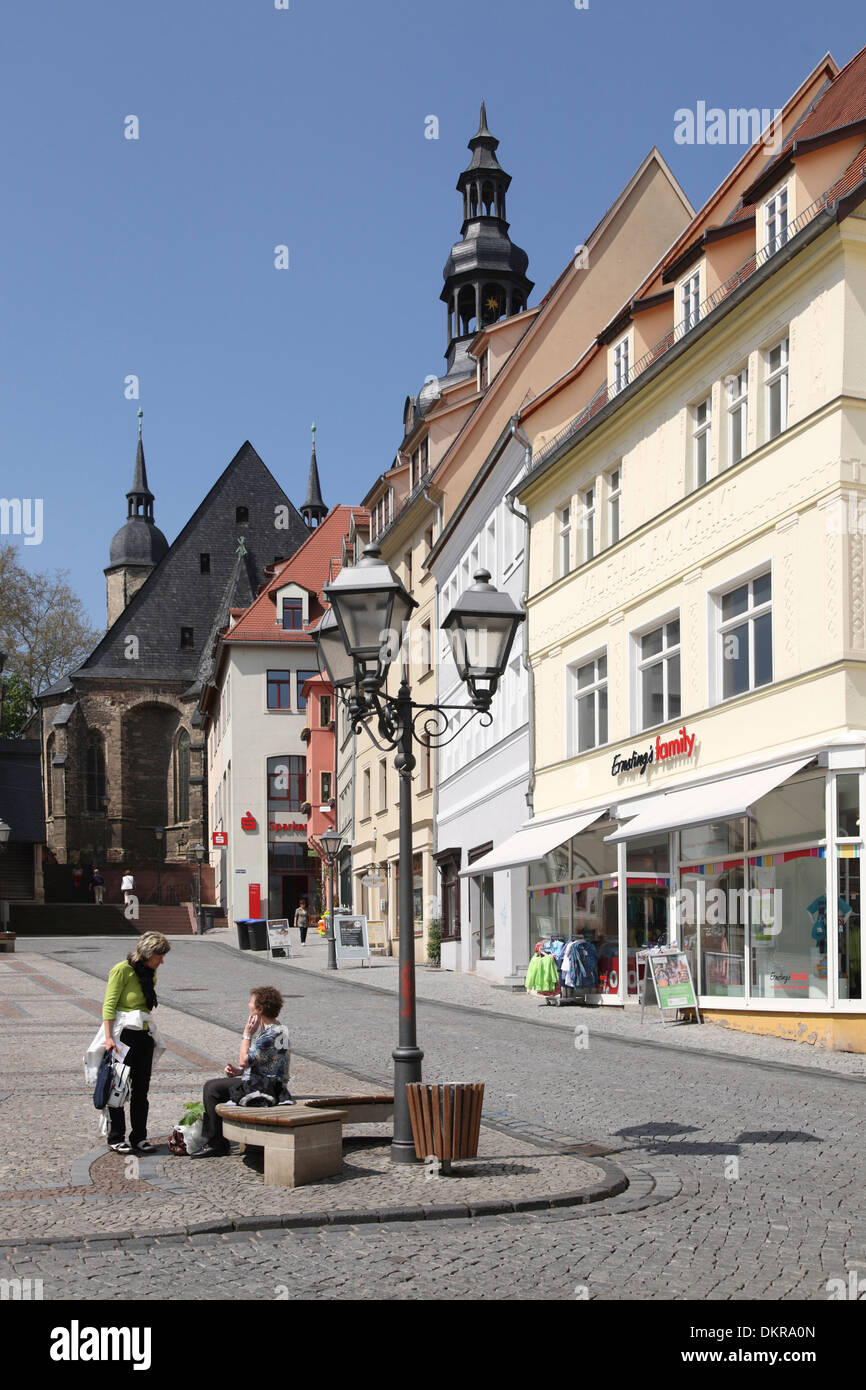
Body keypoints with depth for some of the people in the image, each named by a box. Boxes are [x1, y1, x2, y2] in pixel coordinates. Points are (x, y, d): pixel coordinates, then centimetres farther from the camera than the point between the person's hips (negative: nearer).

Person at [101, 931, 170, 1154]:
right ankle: (116, 1138, 10)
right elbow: (109, 1005, -13)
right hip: (123, 1035, -7)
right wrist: (109, 1037, -21)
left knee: (141, 1090, 9)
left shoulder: (150, 974, 13)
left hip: (144, 1036, 7)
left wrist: (152, 1036, 13)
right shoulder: (122, 970, -10)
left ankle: (139, 1137, 16)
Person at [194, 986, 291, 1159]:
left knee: (212, 1088, -9)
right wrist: (238, 1070, 6)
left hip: (262, 1089, -11)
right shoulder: (275, 1029, 13)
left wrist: (247, 1034, -11)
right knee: (215, 1082, 17)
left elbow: (244, 1060, -22)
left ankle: (217, 1145, -4)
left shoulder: (273, 1034, -21)